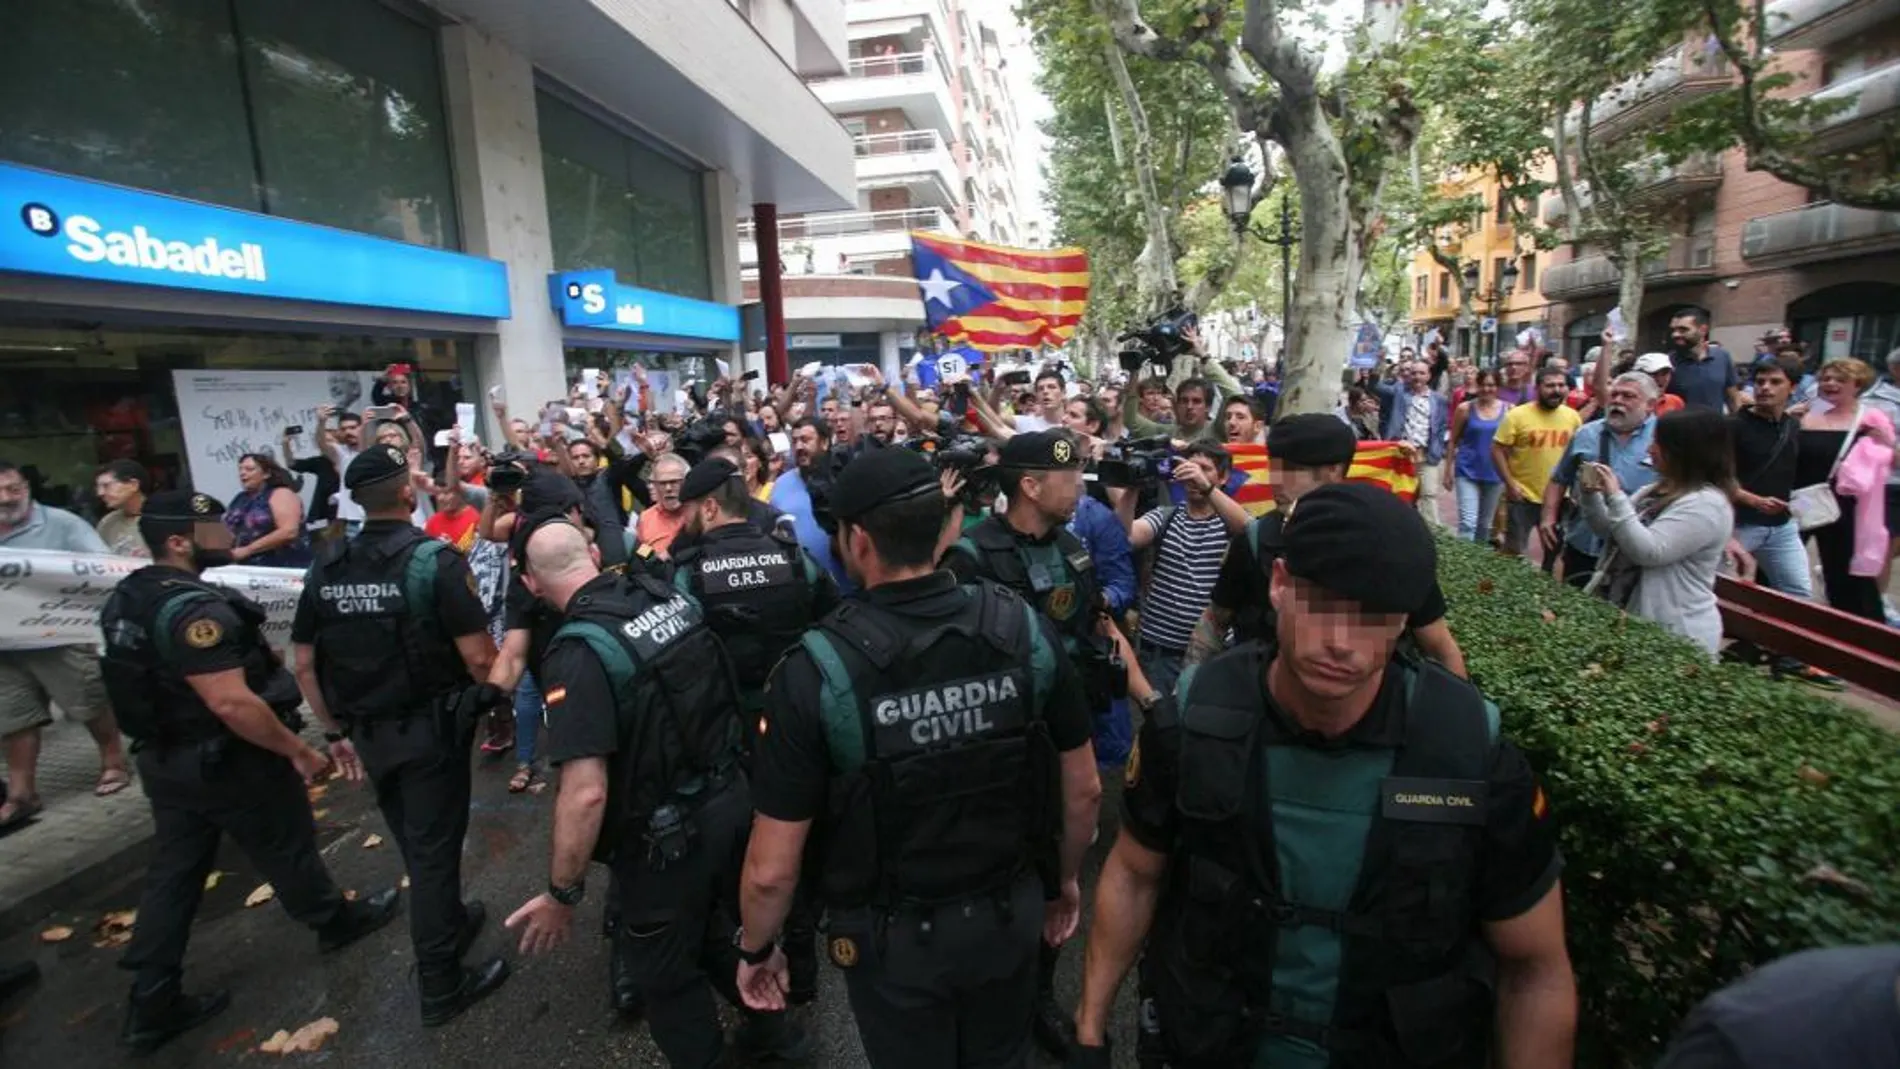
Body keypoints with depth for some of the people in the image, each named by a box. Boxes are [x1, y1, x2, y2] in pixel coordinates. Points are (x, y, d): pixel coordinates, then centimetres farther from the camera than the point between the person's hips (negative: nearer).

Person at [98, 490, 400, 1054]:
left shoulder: (125, 598, 4)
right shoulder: (193, 606, -28)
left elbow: (153, 682, 17)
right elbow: (230, 702, -31)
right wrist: (298, 750, -22)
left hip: (165, 758, 9)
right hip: (227, 762, -8)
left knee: (172, 872, 16)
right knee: (286, 849, 12)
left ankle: (152, 1004, 23)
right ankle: (336, 921, 34)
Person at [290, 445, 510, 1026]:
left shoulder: (326, 567, -1)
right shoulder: (435, 559, -19)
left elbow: (304, 664, 5)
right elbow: (478, 657, -22)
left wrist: (336, 731, 14)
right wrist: (495, 695, -2)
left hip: (368, 733, 6)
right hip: (430, 730, -6)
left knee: (413, 845, 24)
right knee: (433, 850, 7)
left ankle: (451, 921, 47)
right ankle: (441, 986, 21)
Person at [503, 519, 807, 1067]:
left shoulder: (577, 652, -24)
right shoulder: (671, 596, -5)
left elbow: (586, 794, -27)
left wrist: (563, 893, -13)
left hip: (668, 835, -7)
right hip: (733, 796, 7)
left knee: (663, 970, 20)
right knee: (718, 929, 30)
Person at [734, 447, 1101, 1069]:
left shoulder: (818, 669, -26)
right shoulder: (1025, 629, -16)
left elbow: (772, 871, -19)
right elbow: (1083, 789, -5)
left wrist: (755, 950, 2)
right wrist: (1065, 881, 14)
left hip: (896, 937, -2)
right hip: (1013, 913, 3)